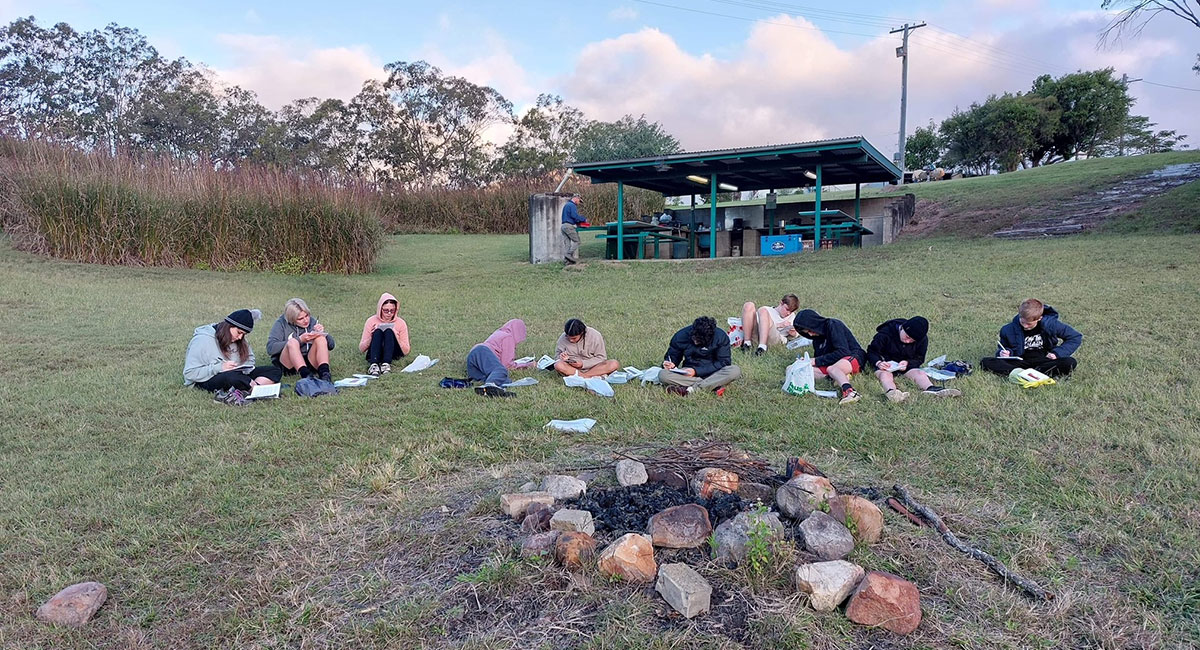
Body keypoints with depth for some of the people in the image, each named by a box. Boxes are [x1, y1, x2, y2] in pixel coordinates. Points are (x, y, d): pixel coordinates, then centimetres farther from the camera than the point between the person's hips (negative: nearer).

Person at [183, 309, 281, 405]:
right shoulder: (203, 340, -13)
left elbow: (250, 359, 13)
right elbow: (189, 373, -16)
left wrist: (242, 368, -11)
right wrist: (220, 367, -25)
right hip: (209, 380, -8)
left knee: (275, 371, -15)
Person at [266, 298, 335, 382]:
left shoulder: (311, 321, 9)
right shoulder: (281, 323, 0)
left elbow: (331, 345, 9)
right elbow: (270, 348, -15)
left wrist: (322, 332, -12)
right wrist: (299, 340, -20)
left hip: (309, 362, 2)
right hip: (288, 365, -2)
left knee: (320, 338, -21)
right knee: (292, 342, -29)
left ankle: (324, 374, -42)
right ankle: (306, 375, -50)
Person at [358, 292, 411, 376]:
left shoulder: (400, 323, -2)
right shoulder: (371, 321, -1)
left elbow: (406, 351, -4)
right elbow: (361, 349, -2)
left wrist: (397, 338, -21)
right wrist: (371, 337, -20)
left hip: (393, 354, 0)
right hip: (374, 355, 0)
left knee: (389, 331, -26)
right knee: (378, 331, -27)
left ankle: (386, 364, -44)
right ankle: (374, 365, -48)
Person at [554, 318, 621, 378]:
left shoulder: (595, 336, -14)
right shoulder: (563, 338, -10)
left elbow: (601, 357, -10)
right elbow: (557, 354, 5)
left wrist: (583, 364, -21)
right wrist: (562, 357, -19)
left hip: (592, 367, -1)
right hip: (572, 367, 1)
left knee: (615, 364, -27)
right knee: (558, 365, -32)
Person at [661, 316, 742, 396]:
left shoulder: (721, 337, -13)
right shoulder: (681, 336, -8)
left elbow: (724, 362, -14)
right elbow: (672, 356, 6)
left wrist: (696, 371, -21)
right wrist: (670, 364, -18)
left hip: (713, 372, -1)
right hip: (689, 373, 1)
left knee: (735, 371, -31)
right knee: (663, 375, -27)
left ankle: (691, 389, -28)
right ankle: (714, 386, -26)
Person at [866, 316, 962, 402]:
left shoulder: (922, 339, -5)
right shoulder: (885, 333, -18)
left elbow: (919, 359, 3)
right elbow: (871, 351, -11)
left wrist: (907, 363, -19)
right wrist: (878, 362, -32)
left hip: (906, 366, 5)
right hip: (885, 365, -4)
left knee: (919, 373, -24)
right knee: (885, 374, -36)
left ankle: (931, 389, -55)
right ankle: (891, 392, -69)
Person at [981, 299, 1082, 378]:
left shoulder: (1051, 324, -7)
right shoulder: (1008, 330, -5)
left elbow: (1076, 337, 4)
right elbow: (1003, 347, 13)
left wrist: (1057, 353, -9)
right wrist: (1005, 352, -12)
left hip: (1043, 361, 0)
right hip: (1020, 362, 0)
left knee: (1070, 363, -32)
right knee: (986, 362, -25)